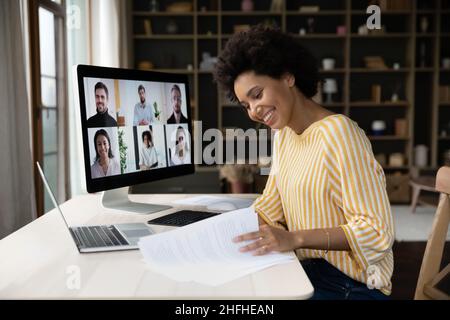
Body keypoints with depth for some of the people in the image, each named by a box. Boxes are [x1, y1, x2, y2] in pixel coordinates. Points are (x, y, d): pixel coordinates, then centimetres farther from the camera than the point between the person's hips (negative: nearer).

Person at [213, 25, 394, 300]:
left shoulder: (338, 132, -21)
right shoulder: (283, 134, 6)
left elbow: (377, 230, -22)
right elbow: (270, 205, 7)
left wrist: (294, 238, -30)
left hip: (349, 282, -6)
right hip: (307, 269, 6)